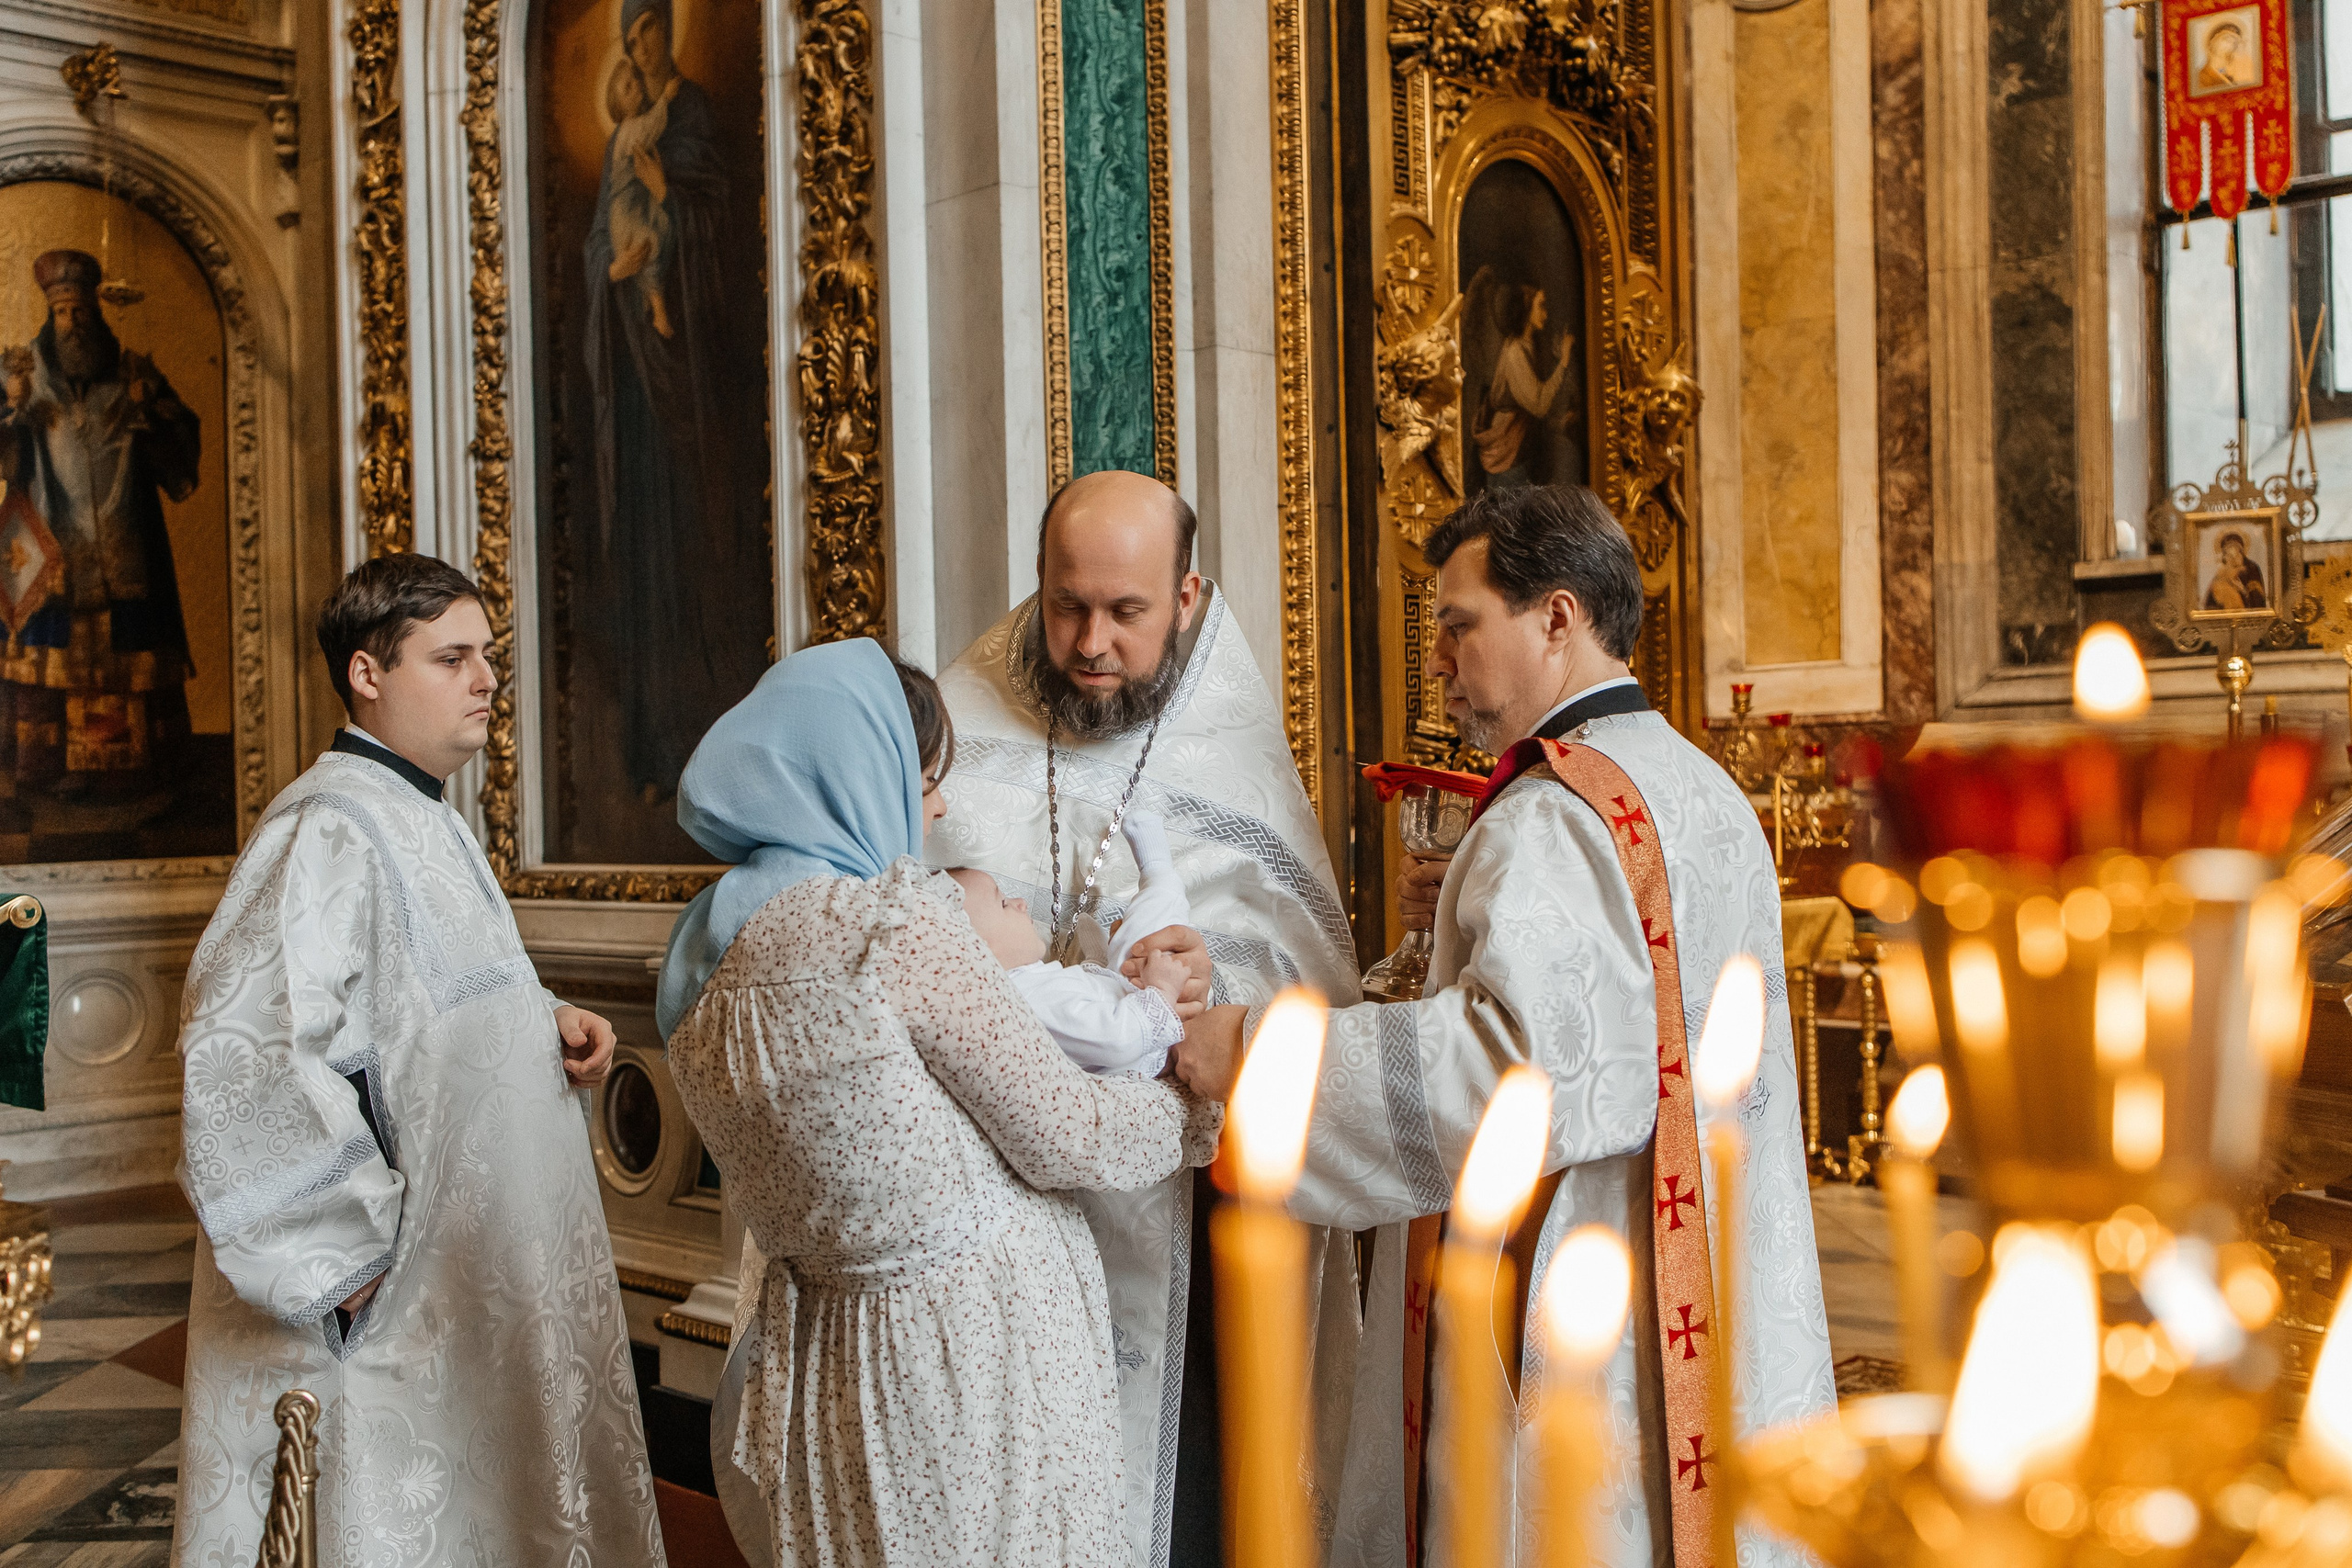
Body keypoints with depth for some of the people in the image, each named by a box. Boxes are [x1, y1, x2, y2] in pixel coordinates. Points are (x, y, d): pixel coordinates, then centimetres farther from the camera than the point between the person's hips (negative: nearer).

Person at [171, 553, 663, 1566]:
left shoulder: (426, 825, 13)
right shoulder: (328, 832, -19)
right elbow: (242, 1053, -30)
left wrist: (547, 1026, 4)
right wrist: (356, 1253, -24)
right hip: (378, 1305, -10)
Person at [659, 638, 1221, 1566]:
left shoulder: (702, 948, 6)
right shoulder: (893, 918, -20)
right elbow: (1063, 1137, -13)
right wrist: (1208, 1108, 5)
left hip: (820, 1358, 8)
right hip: (982, 1340, -8)